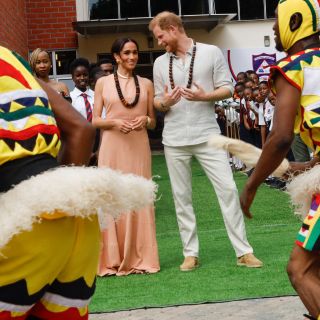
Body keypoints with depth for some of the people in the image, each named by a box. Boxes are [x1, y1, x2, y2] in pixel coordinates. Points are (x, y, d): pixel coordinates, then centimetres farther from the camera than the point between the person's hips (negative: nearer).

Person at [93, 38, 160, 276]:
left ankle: (141, 258, 8)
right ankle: (113, 260, 5)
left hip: (139, 147, 1)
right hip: (112, 146, -1)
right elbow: (95, 121, 3)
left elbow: (153, 122, 13)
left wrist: (145, 120, -9)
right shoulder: (103, 83, 5)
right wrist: (115, 122, -15)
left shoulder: (146, 84, 9)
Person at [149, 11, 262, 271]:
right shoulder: (160, 63, 9)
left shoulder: (211, 53, 0)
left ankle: (243, 251, 0)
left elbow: (227, 88, 0)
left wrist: (204, 96, -18)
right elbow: (157, 101, 12)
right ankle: (191, 253, 13)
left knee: (227, 189, -6)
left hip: (207, 135, -3)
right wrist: (164, 102, -12)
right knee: (182, 197, 5)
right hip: (175, 139, 3)